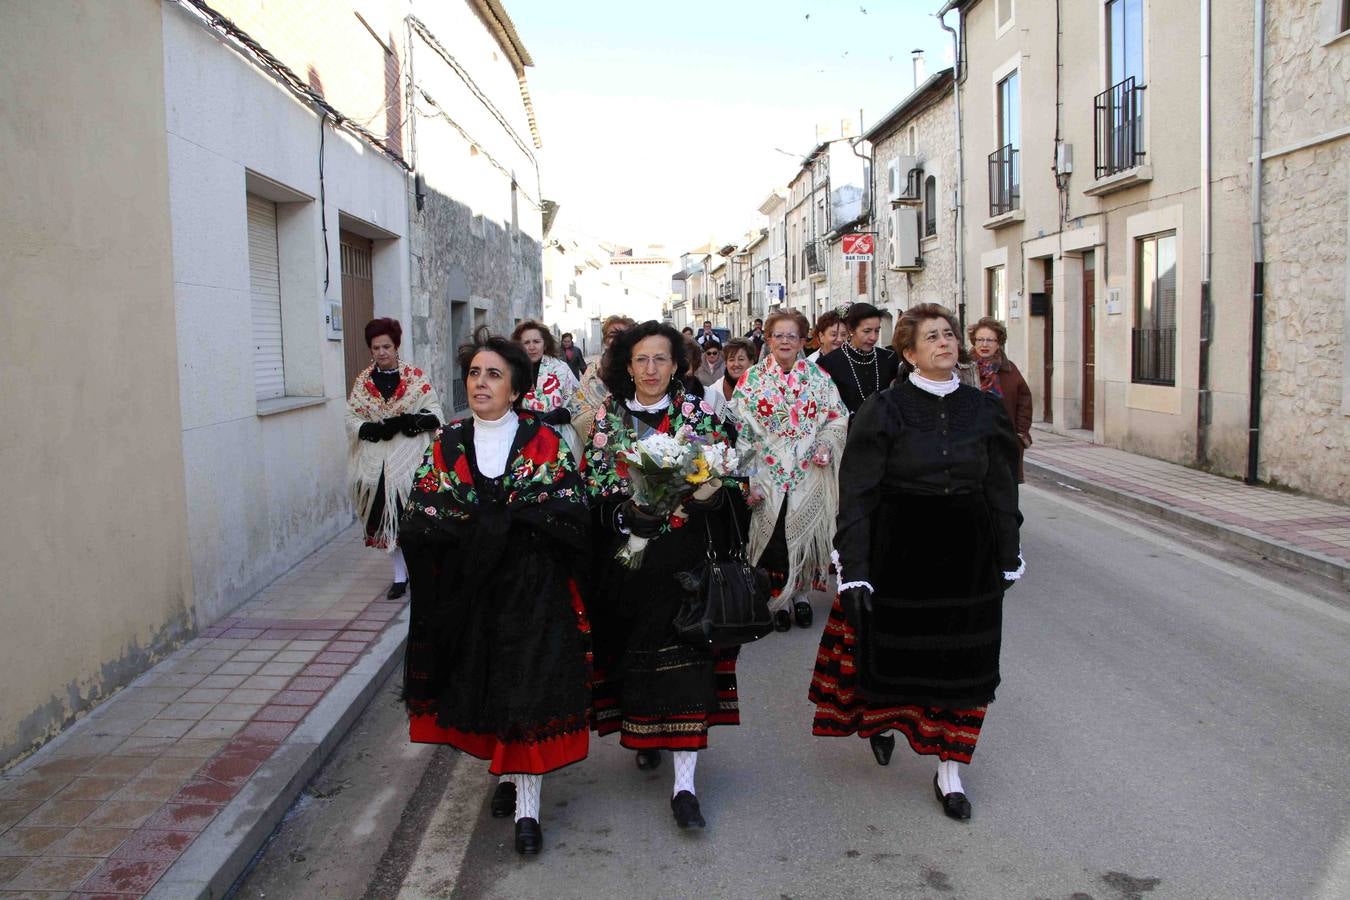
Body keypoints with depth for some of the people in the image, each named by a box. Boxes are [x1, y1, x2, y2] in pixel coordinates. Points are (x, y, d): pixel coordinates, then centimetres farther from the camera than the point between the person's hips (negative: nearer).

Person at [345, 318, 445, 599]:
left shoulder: (415, 377, 0)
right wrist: (376, 429, -16)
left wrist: (409, 422, -21)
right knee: (387, 517, 5)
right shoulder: (363, 381, 8)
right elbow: (352, 420, 3)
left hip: (411, 459, -3)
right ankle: (400, 574, 17)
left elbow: (435, 415, -4)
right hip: (376, 462, 3)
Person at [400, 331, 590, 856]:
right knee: (482, 682, 9)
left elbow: (571, 513, -12)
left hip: (532, 590, -3)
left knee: (528, 687, -6)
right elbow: (419, 518, -4)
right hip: (467, 591, 3)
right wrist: (510, 518, -15)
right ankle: (507, 773, 30)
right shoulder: (446, 444, 4)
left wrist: (481, 517, -16)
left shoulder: (544, 442, -2)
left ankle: (527, 806, 0)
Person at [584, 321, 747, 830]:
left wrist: (692, 490, -17)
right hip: (625, 553, 2)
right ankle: (643, 735, 38)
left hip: (684, 554, -2)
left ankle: (685, 783, -4)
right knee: (631, 651, 10)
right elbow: (594, 481, 1)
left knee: (682, 658, -6)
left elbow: (722, 481, 2)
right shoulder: (609, 416, 5)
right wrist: (636, 489, -15)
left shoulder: (699, 414, 2)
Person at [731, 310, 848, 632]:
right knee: (772, 536, 1)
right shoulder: (752, 379, 0)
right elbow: (740, 431, -3)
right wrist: (748, 478, -10)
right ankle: (779, 597, 17)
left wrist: (826, 445, -12)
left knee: (806, 532, 6)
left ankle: (800, 593, 24)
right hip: (767, 474, -1)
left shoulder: (818, 378, 4)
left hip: (810, 473, 1)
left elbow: (838, 418, 8)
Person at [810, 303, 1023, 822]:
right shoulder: (884, 410, -8)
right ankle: (881, 721, 45)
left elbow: (1001, 489, 11)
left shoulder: (983, 409, 3)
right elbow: (857, 492, -10)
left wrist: (1009, 557, 12)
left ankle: (950, 772, 21)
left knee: (962, 660, 7)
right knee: (891, 649, 12)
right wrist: (853, 567, -15)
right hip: (900, 549, -3)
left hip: (967, 553, 3)